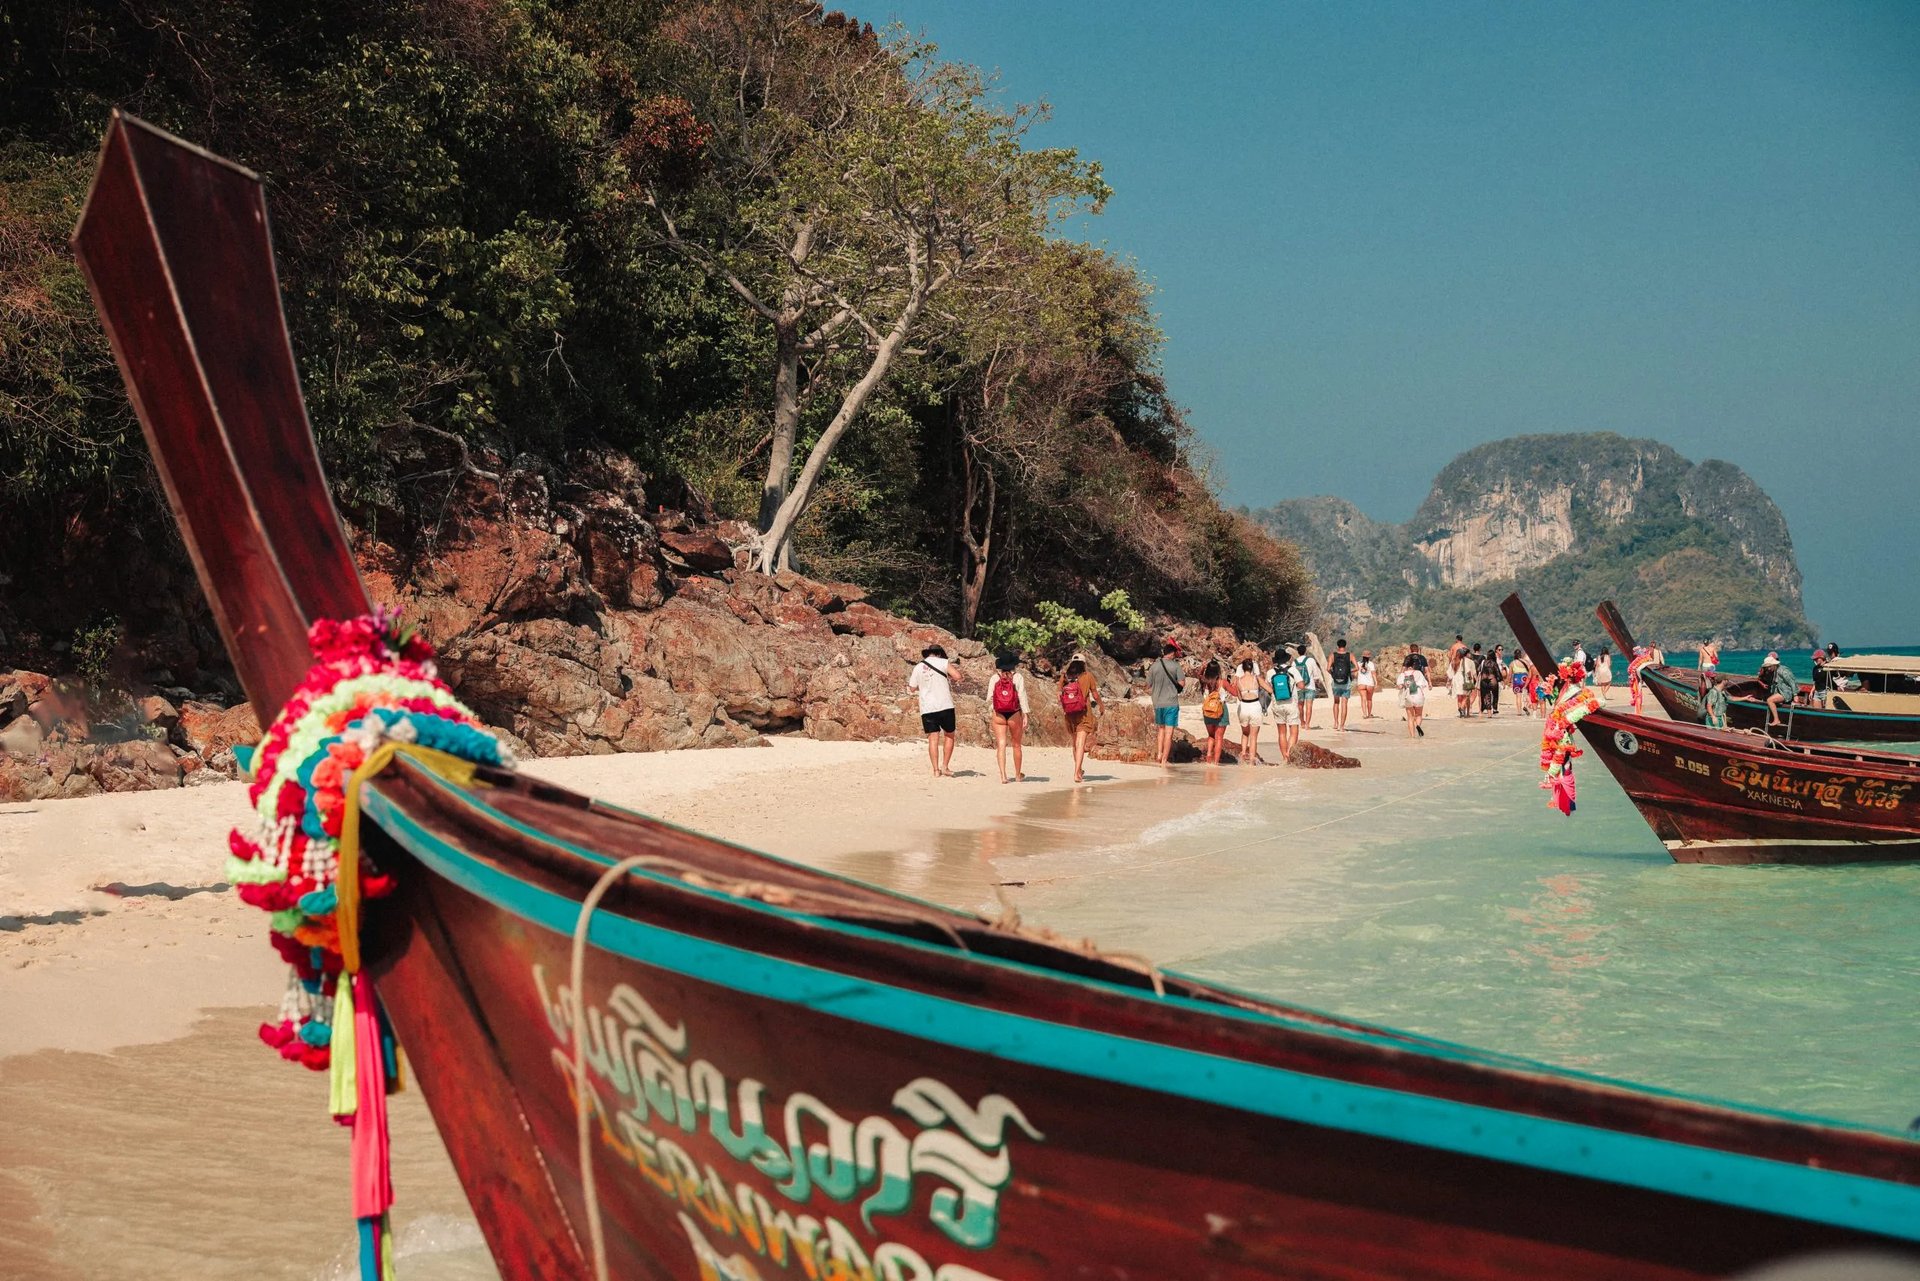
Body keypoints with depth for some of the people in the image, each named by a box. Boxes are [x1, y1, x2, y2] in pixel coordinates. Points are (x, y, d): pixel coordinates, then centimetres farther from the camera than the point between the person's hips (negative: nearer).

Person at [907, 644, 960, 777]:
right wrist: (948, 677, 12)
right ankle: (945, 766, 6)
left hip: (927, 708, 2)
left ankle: (936, 770, -4)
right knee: (949, 735, 12)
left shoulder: (918, 667, 8)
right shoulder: (943, 662, -1)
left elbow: (913, 688, 14)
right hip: (945, 706, -2)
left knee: (933, 738, 1)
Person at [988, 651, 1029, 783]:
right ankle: (1018, 775, 25)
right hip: (1014, 714, 0)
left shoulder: (995, 678, 0)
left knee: (1001, 745, 0)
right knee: (1016, 745, 14)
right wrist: (1025, 715, -5)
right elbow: (1022, 696, -7)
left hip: (998, 714, 1)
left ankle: (1003, 775, -11)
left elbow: (989, 698, 1)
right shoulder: (1017, 677, -4)